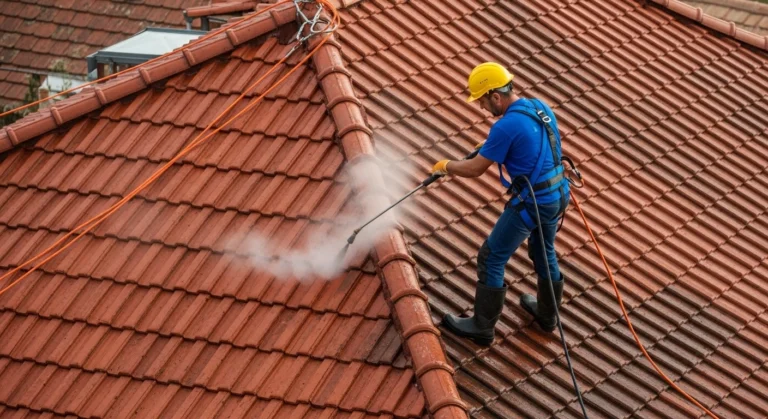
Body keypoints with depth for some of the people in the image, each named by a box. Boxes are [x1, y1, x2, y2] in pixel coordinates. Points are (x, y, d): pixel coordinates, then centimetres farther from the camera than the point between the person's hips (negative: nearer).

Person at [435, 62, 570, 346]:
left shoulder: (506, 126, -23)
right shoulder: (540, 107, 2)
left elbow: (475, 169, -14)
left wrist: (446, 166, 4)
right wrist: (490, 145, 21)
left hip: (531, 203, -9)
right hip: (557, 195, 9)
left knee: (491, 259, 5)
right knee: (545, 253, 27)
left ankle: (482, 327, 15)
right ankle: (547, 314, 45)